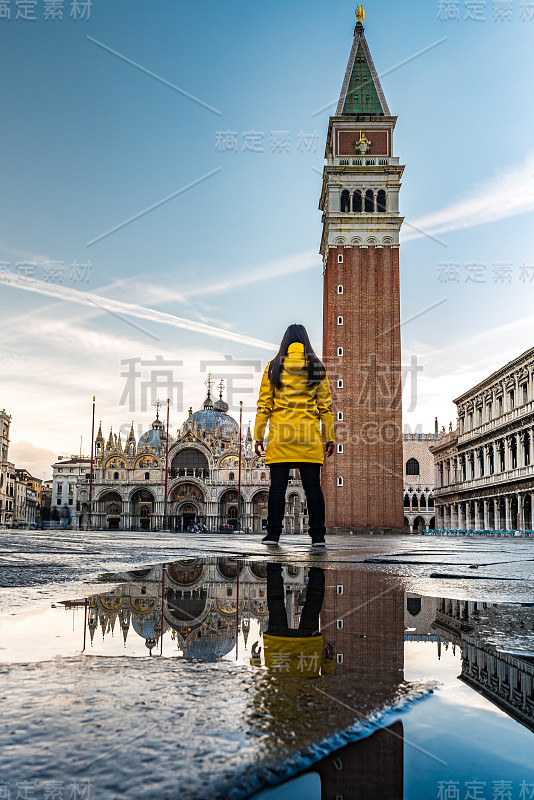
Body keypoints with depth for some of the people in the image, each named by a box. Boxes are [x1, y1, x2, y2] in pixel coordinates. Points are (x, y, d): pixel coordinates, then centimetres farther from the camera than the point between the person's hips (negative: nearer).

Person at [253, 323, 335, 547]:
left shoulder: (274, 366, 5)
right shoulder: (317, 367, 6)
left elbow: (264, 405, 2)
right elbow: (325, 405, 4)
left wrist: (258, 436, 5)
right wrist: (329, 437, 7)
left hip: (279, 434, 0)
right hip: (309, 436, 0)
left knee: (277, 485, 2)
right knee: (312, 485, 2)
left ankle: (273, 533, 3)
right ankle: (317, 535, 3)